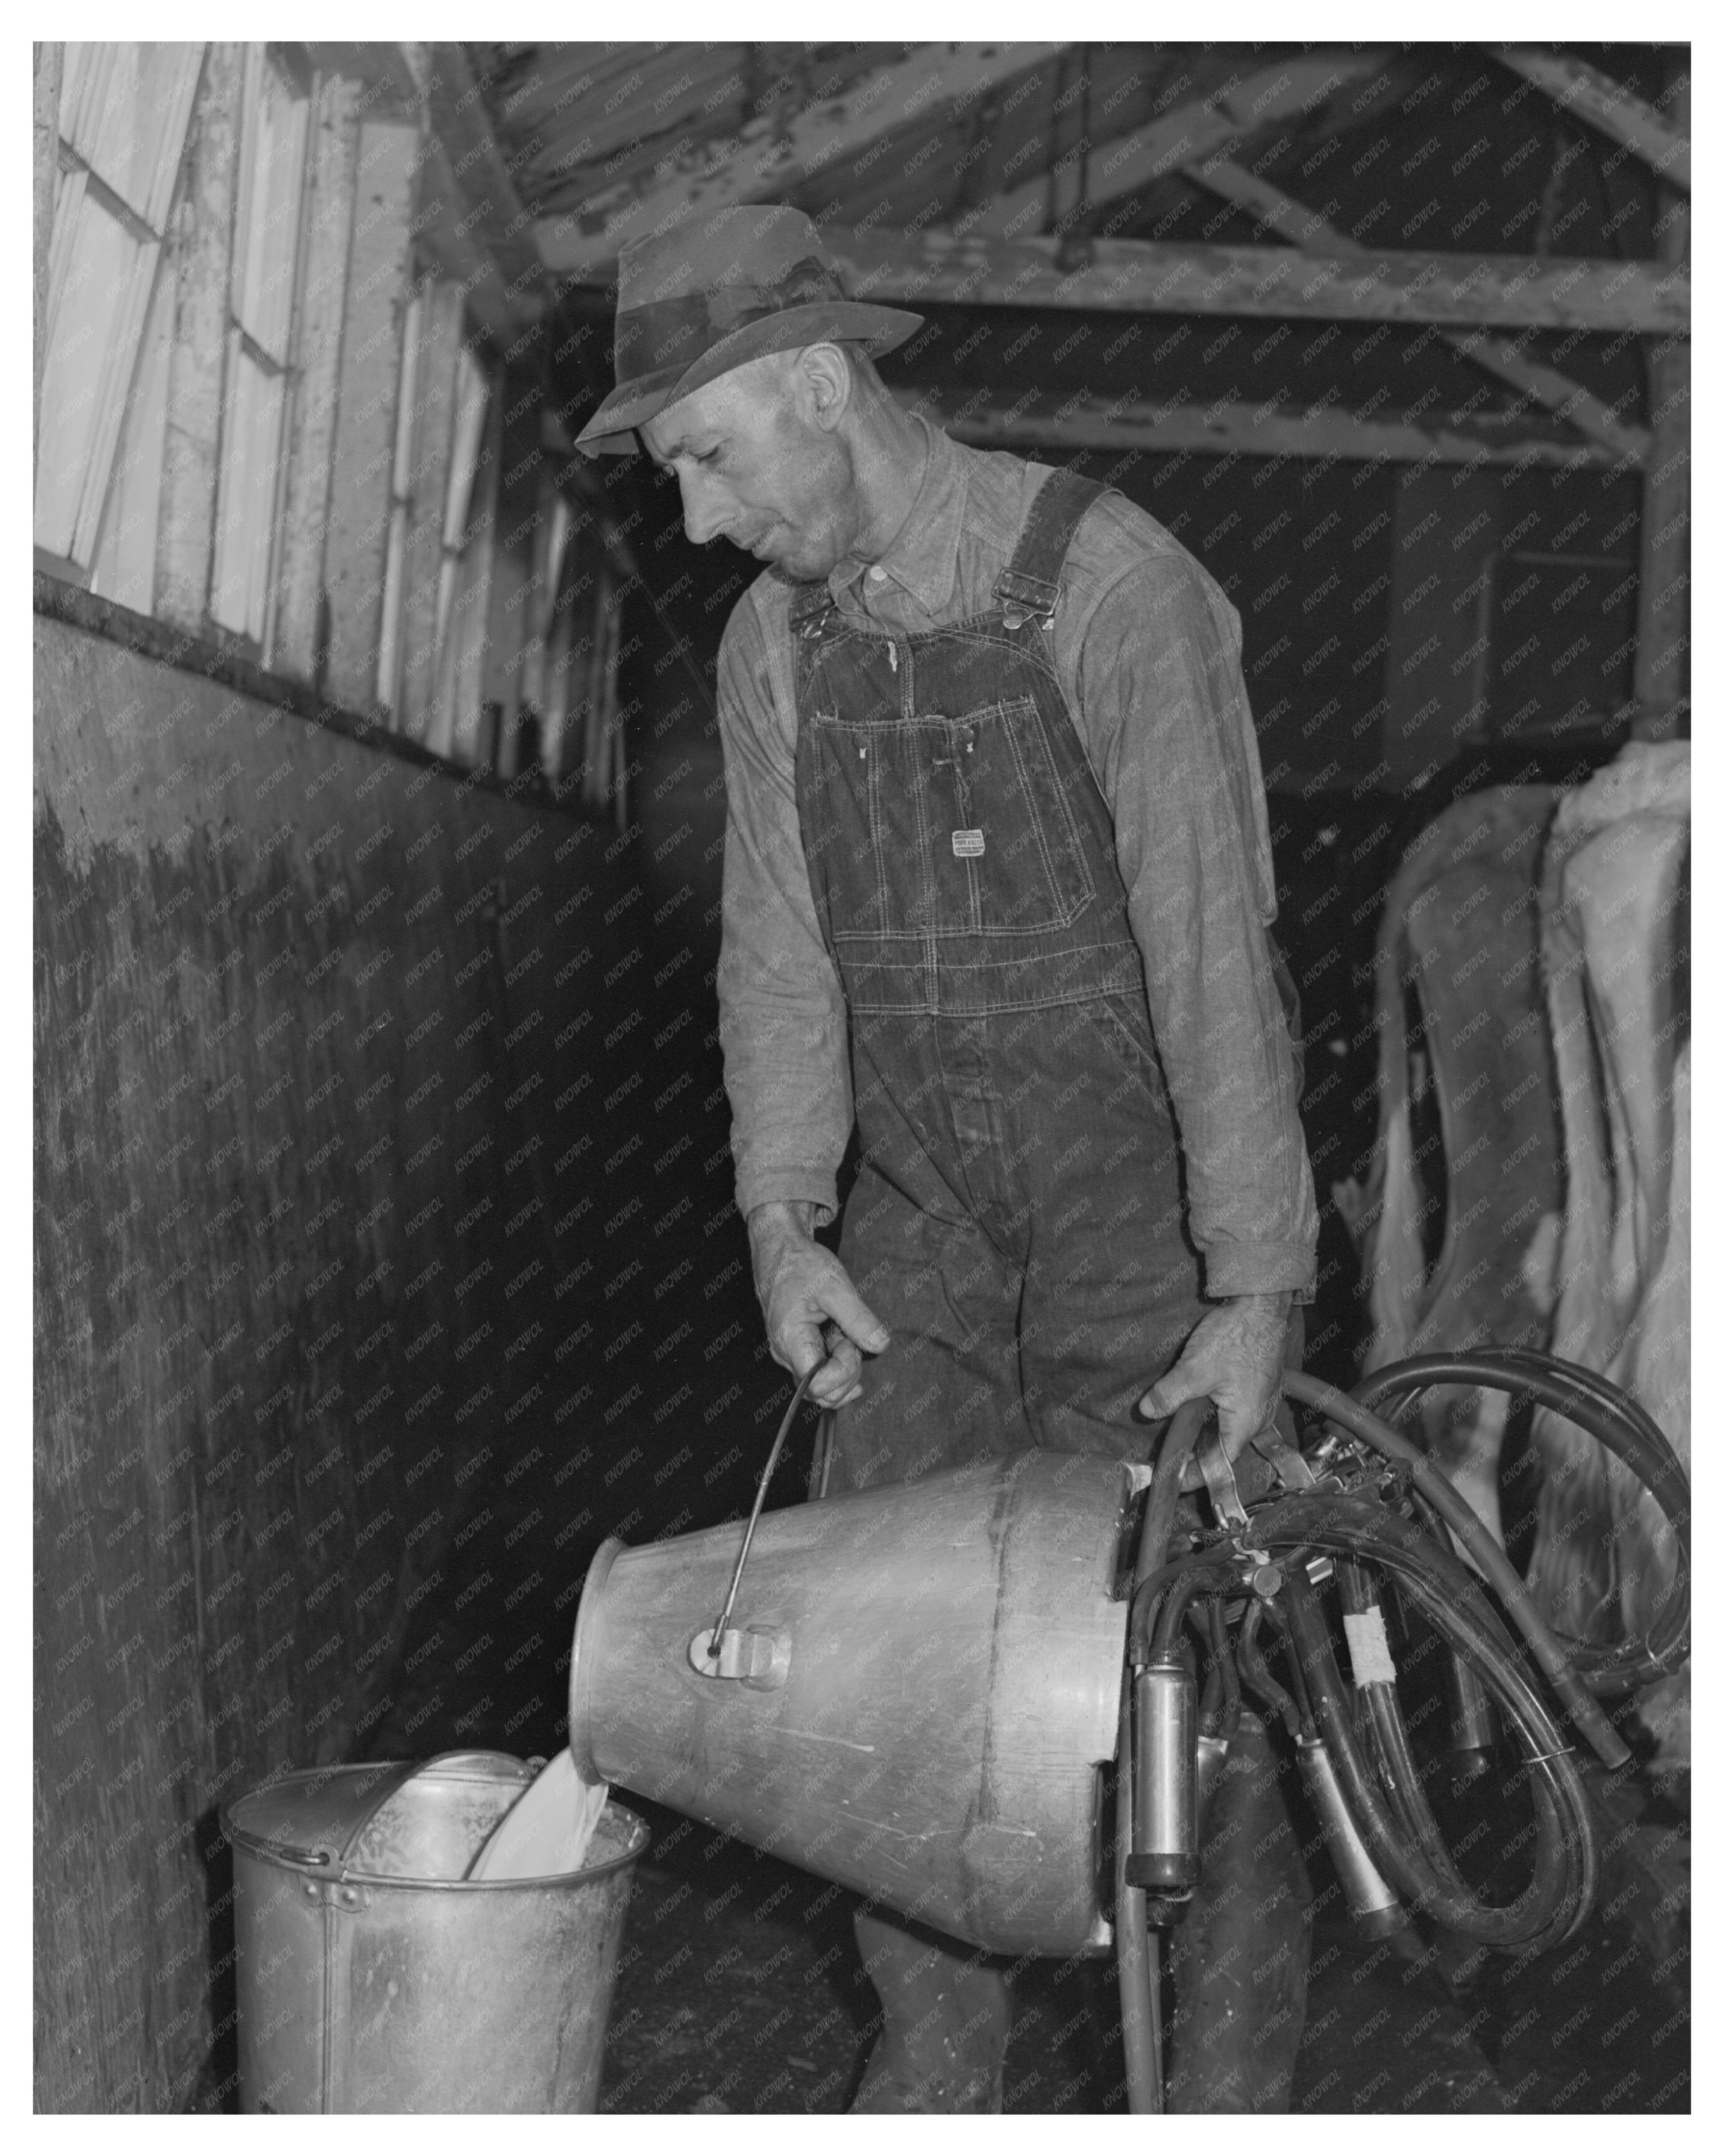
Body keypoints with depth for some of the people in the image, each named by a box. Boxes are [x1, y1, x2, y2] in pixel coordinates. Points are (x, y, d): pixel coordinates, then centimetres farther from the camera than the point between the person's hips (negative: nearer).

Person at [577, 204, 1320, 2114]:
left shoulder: (1113, 589, -17)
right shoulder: (776, 643, 3)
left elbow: (1213, 950, -20)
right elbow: (779, 952, 5)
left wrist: (1259, 1295, -21)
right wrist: (782, 1222, -6)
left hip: (1146, 1203, -5)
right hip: (923, 1217, 5)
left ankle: (1232, 2082, 14)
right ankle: (931, 2065, 18)